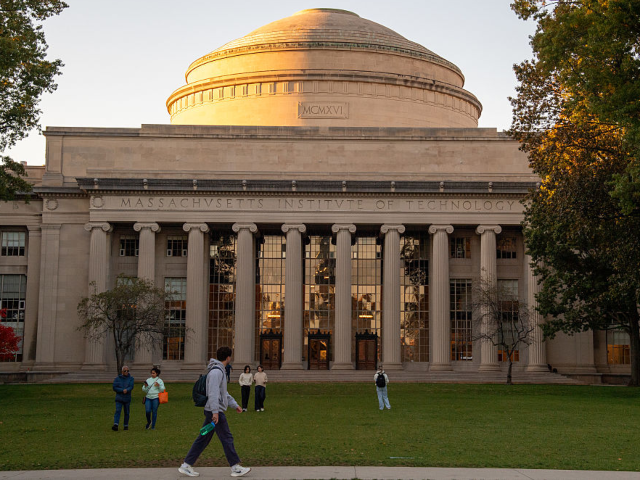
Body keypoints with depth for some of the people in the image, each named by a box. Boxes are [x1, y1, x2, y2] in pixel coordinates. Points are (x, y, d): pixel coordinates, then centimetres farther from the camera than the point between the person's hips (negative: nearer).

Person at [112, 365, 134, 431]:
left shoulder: (131, 378, 3)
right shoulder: (117, 379, 2)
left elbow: (131, 387, -10)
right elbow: (114, 388, -7)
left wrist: (126, 390, -30)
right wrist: (123, 390, -17)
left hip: (127, 399, 1)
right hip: (119, 398, -1)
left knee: (126, 413, 8)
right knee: (118, 411, -16)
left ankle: (126, 426, 21)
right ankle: (115, 425, -27)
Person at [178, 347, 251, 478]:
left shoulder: (220, 370, 18)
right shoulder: (216, 371, -15)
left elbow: (224, 392, 27)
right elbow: (213, 392, -23)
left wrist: (235, 405, 28)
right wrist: (215, 411, -26)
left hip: (211, 412, 10)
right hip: (215, 411, -10)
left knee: (203, 439, 11)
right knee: (227, 439, -2)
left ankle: (186, 465, 12)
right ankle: (236, 468, 5)